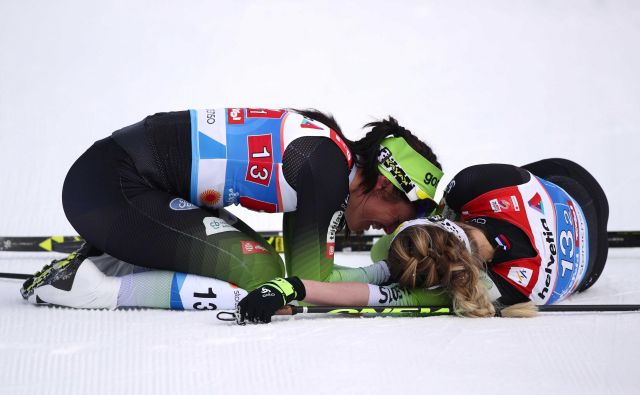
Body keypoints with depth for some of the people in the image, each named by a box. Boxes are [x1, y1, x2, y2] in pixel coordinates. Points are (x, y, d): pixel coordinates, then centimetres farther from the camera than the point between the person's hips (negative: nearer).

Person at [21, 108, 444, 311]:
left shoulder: (323, 147, 12)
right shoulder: (329, 167, -15)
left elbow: (307, 266, 21)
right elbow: (308, 285, -12)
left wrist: (392, 269, 16)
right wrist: (391, 276, -1)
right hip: (111, 191, -10)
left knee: (253, 255, 14)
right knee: (259, 276, -12)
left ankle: (105, 260, 13)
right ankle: (89, 287, -10)